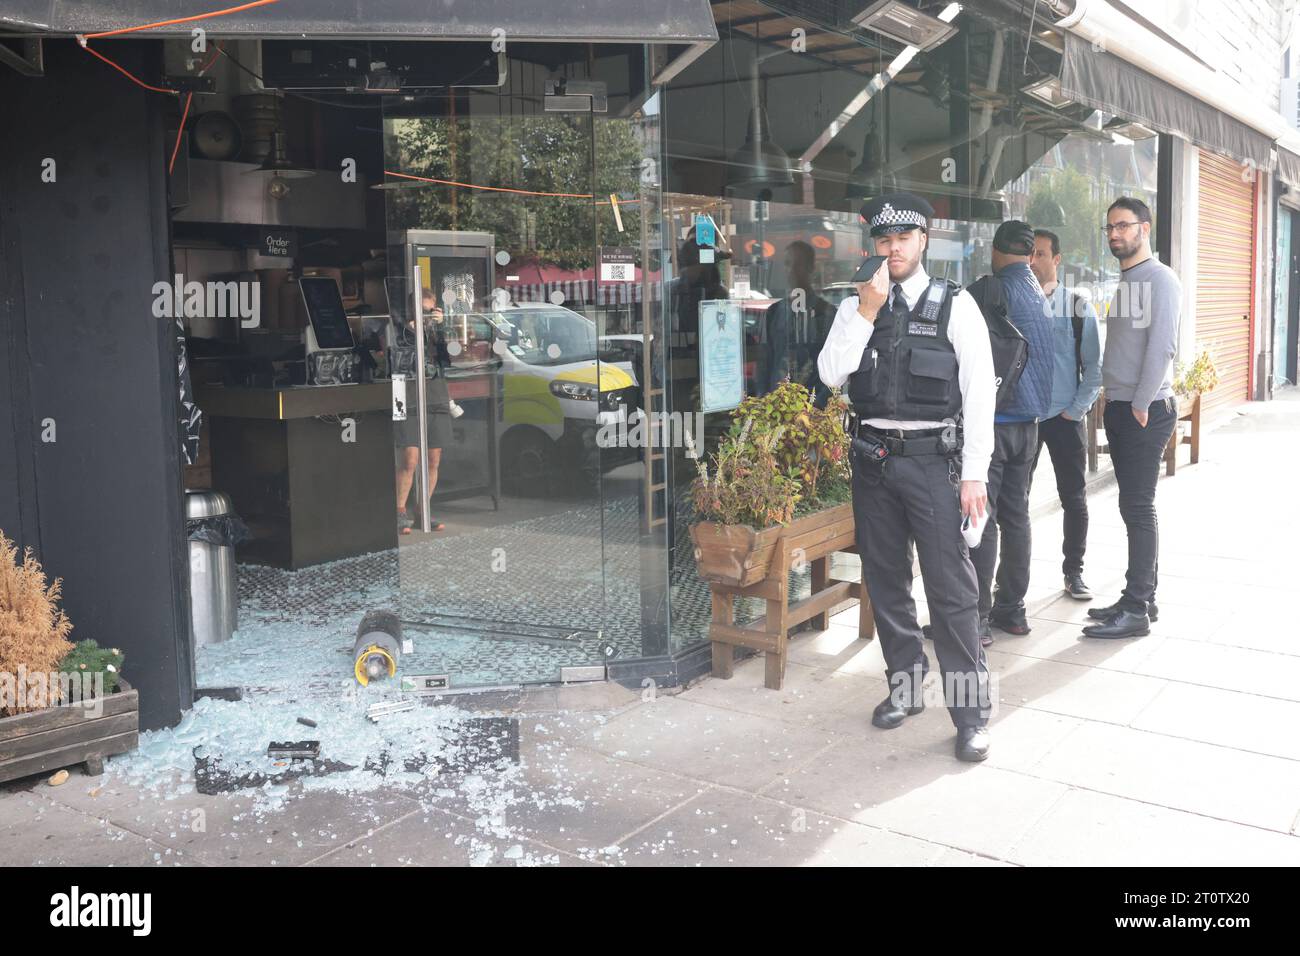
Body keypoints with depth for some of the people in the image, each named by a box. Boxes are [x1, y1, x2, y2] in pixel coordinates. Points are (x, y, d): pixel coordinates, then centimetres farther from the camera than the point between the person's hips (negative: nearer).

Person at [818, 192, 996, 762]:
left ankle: (970, 710, 3)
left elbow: (979, 393, -4)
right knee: (884, 578, 13)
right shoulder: (854, 307, 9)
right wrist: (867, 311, -12)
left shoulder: (955, 306, -1)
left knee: (951, 585, -6)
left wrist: (974, 474, -9)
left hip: (932, 458, -4)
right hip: (872, 458, 4)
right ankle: (904, 684, 29)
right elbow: (831, 375, -5)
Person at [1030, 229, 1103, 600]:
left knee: (1074, 498, 7)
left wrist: (1077, 409, -5)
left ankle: (1074, 572, 20)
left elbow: (1094, 366, 2)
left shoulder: (1078, 306, 1)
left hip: (1065, 417, 0)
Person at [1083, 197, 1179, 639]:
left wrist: (1142, 404, -17)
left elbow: (1162, 346, -17)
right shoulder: (1124, 283, 17)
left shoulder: (1159, 279, -9)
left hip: (1146, 411, -8)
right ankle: (1141, 598, 19)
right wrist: (1108, 399, 14)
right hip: (1118, 408, 8)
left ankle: (1137, 611, -3)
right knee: (1134, 507, 11)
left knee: (1138, 508, -7)